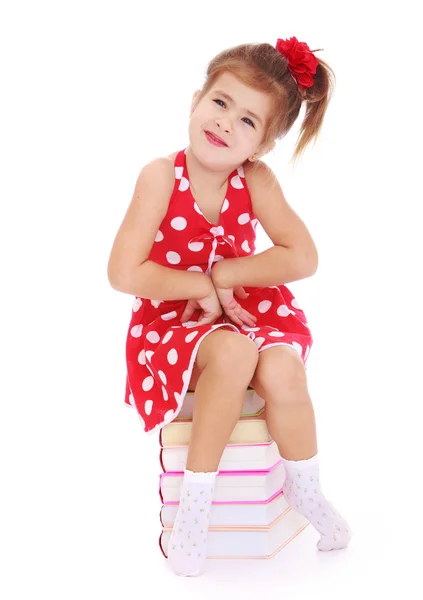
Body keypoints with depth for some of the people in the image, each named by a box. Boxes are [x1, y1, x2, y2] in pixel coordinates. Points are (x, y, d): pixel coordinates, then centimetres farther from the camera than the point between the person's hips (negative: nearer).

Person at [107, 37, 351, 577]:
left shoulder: (256, 181, -8)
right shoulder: (162, 176, -16)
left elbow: (303, 259, -13)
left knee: (281, 372, -27)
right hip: (172, 321, -2)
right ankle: (195, 499, -16)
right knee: (233, 353, -34)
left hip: (244, 310, 3)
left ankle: (305, 490, 3)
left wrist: (220, 274, -18)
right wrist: (204, 287, -17)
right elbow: (123, 274, -19)